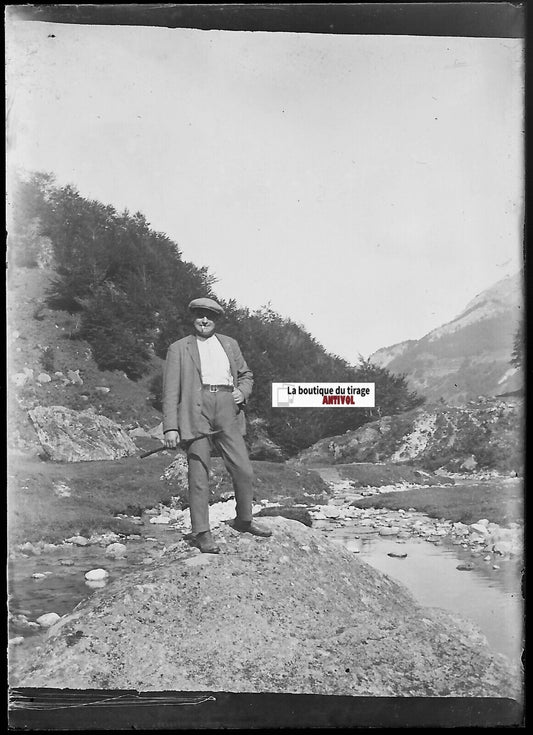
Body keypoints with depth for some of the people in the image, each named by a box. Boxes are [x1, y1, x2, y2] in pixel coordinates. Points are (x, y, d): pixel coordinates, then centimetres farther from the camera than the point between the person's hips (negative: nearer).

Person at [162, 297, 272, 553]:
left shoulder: (230, 344, 21)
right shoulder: (179, 349, 10)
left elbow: (246, 374, 29)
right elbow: (170, 391, 4)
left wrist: (242, 391, 5)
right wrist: (170, 427, -6)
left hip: (227, 410, 3)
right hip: (196, 410, -3)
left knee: (244, 471, 2)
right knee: (199, 474, -4)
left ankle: (244, 520, 24)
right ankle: (201, 532, 6)